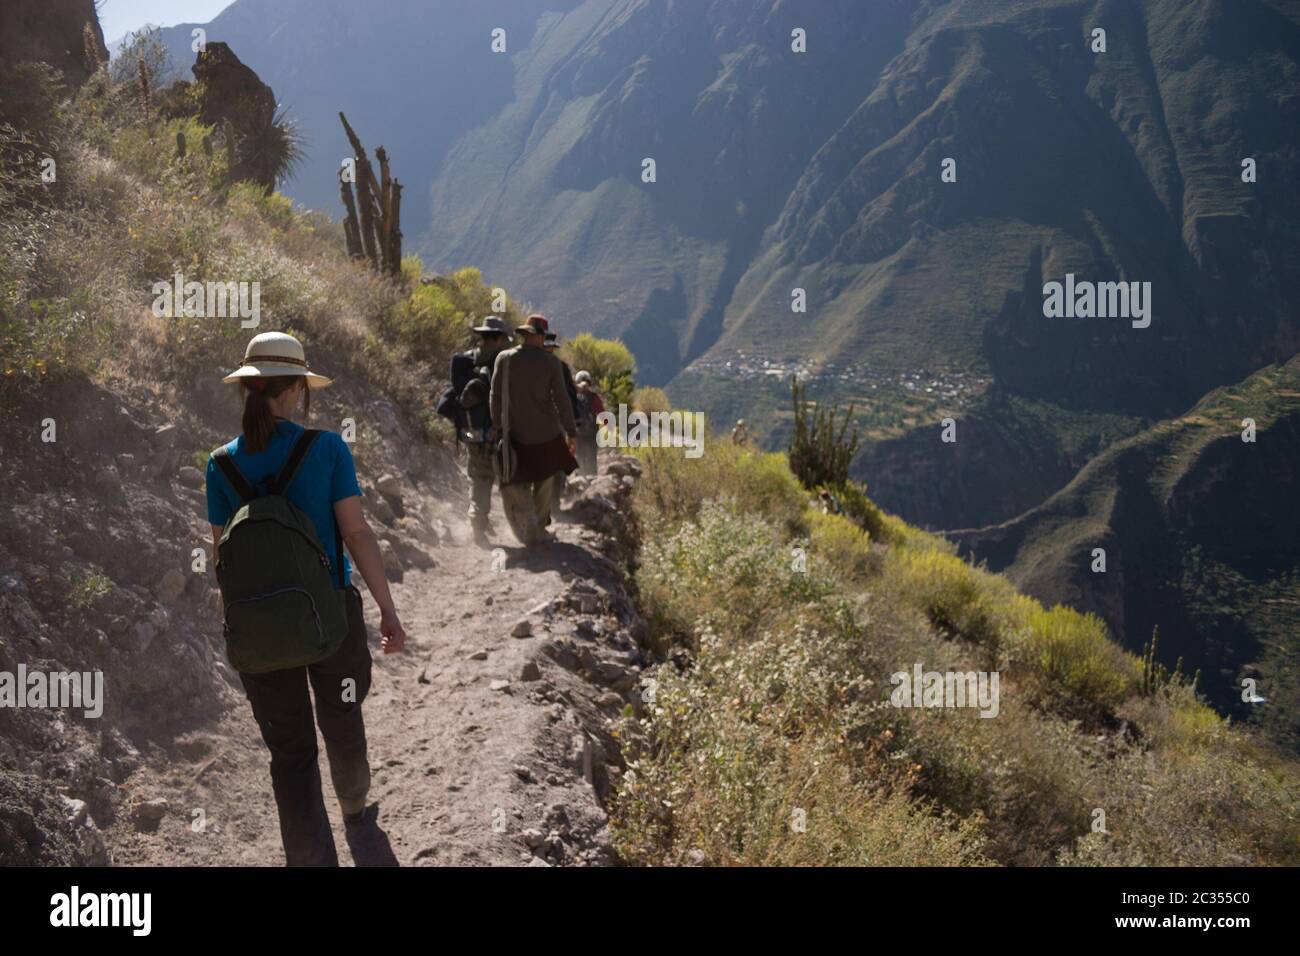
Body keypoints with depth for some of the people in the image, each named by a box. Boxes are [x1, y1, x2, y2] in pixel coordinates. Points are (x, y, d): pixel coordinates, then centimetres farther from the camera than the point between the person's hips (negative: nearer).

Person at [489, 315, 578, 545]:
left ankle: (529, 529, -7)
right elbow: (561, 399, -5)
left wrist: (498, 427, 7)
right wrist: (570, 431, 2)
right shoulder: (550, 362, -6)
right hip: (547, 433, 0)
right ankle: (540, 526, 26)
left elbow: (496, 396, -2)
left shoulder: (504, 359, -4)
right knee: (545, 481, 19)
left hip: (516, 434, 0)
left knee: (515, 485, 7)